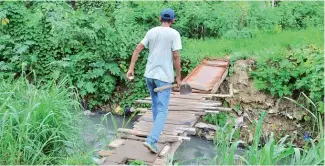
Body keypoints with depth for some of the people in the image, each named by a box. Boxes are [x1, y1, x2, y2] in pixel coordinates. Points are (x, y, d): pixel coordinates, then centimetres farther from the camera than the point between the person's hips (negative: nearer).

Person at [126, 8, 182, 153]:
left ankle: (157, 130, 38)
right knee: (162, 110, -2)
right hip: (164, 77, -5)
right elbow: (176, 57, -11)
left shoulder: (151, 31, 6)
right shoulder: (174, 34, -7)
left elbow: (138, 49, 2)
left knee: (155, 104, 23)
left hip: (149, 75, 5)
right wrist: (178, 77, -3)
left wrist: (131, 68, 4)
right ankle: (151, 140, -13)